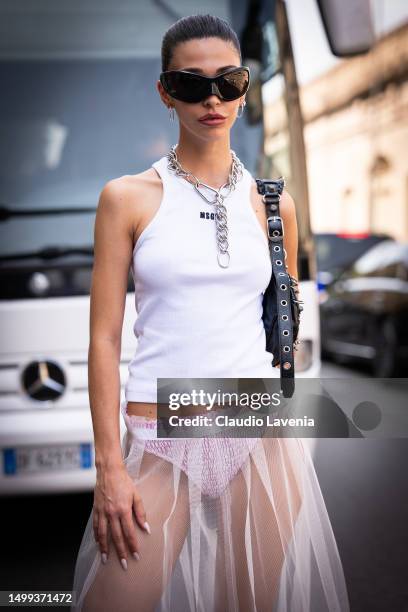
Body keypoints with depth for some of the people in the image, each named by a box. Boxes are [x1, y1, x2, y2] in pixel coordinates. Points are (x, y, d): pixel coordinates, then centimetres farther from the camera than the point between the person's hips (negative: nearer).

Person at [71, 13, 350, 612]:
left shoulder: (272, 204, 8)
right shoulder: (128, 198, 1)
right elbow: (105, 337, -2)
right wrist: (109, 467, -7)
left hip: (262, 436, 2)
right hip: (160, 444, -1)